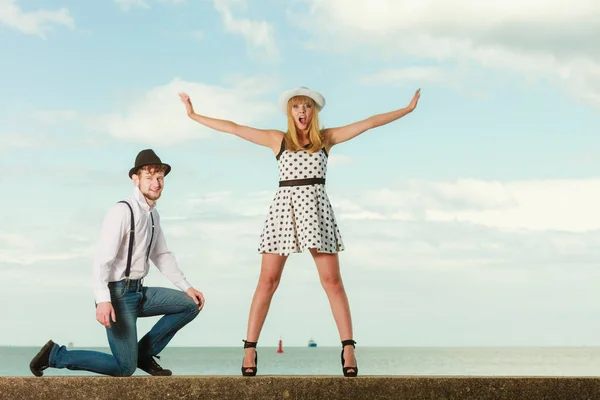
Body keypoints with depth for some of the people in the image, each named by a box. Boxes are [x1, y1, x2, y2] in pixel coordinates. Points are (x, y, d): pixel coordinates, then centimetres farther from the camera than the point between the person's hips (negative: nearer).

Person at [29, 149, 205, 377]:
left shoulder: (153, 214, 11)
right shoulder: (122, 212, -17)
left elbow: (161, 255, 21)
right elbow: (102, 260, -24)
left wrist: (186, 287, 12)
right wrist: (103, 300, -36)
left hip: (139, 292, 9)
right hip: (118, 294, -8)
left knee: (191, 305, 6)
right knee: (125, 368, -10)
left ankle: (145, 353, 12)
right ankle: (55, 355, 3)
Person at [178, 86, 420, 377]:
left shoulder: (327, 138, 11)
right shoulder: (277, 139, 9)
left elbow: (370, 123, 12)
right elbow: (233, 128, 9)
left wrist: (407, 109, 12)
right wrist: (193, 115, 9)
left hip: (316, 207, 0)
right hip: (284, 207, 0)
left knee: (332, 281, -4)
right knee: (267, 281, -2)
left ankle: (348, 349, -3)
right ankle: (249, 349, 0)